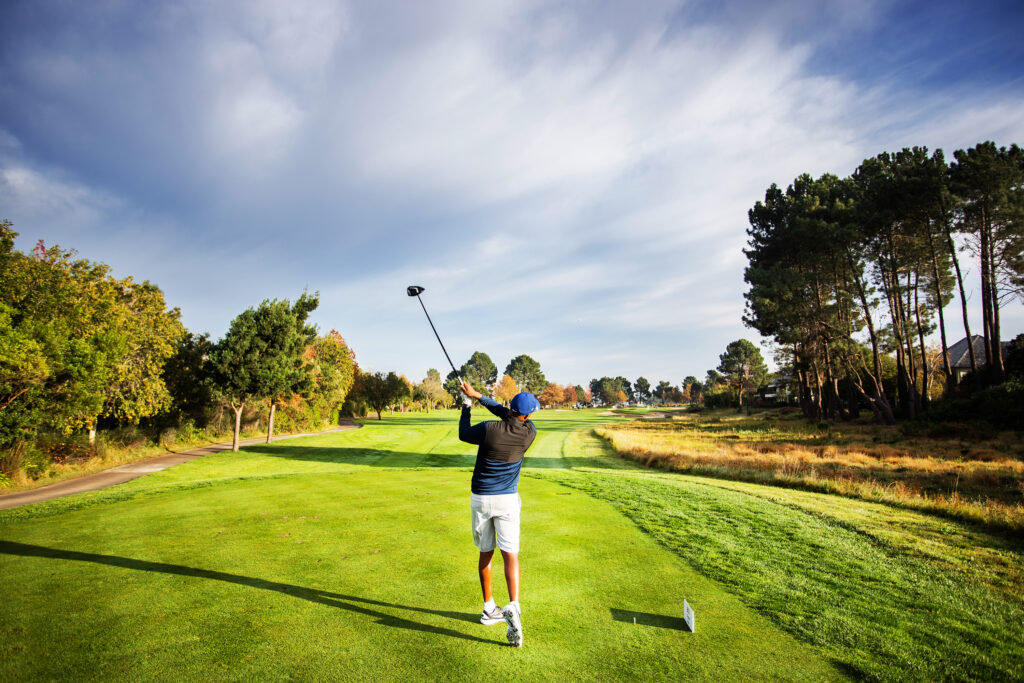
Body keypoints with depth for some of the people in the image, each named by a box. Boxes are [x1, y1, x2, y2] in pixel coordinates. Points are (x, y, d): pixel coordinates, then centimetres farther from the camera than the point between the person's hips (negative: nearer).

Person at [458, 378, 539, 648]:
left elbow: (463, 434, 4)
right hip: (507, 499, 0)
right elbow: (507, 414, 8)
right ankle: (513, 607, -22)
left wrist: (466, 406, 18)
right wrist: (479, 396, 11)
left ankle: (489, 609, 27)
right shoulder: (530, 433, -8)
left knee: (485, 553, 14)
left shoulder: (489, 429, -17)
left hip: (480, 498, 0)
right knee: (510, 554, -1)